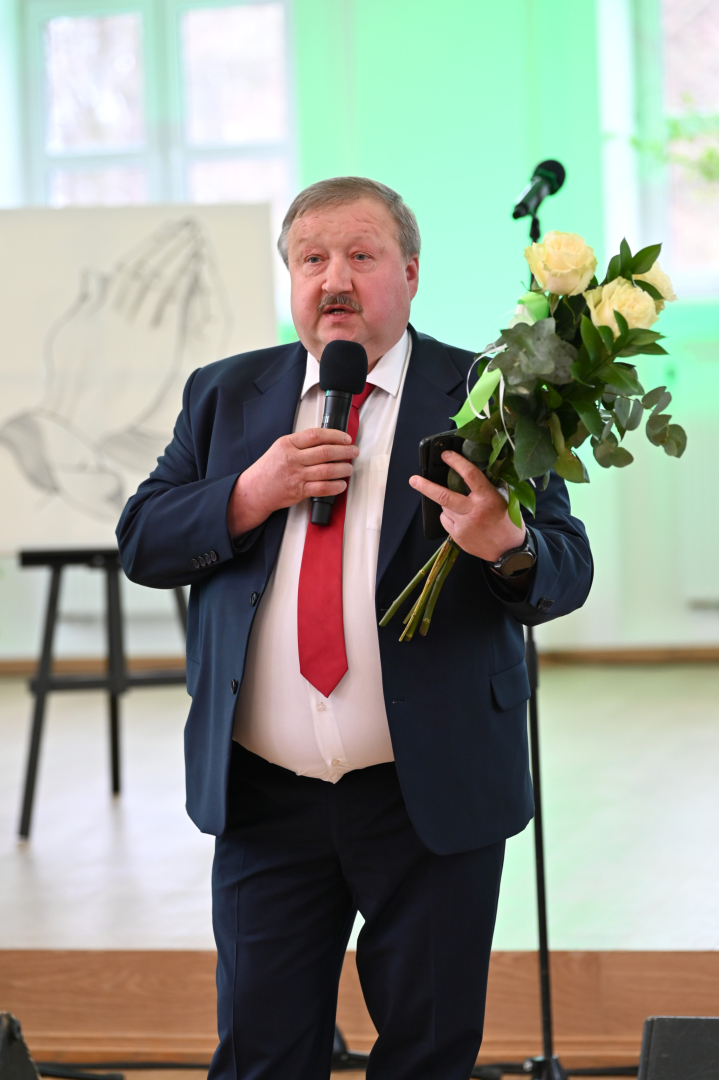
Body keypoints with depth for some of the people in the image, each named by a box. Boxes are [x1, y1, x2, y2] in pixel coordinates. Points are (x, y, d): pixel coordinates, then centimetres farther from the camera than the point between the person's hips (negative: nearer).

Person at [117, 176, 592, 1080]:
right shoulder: (226, 395, 8)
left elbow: (566, 572, -8)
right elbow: (141, 542, 4)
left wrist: (505, 545, -32)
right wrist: (250, 495, -13)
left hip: (432, 795, -2)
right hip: (264, 800, 2)